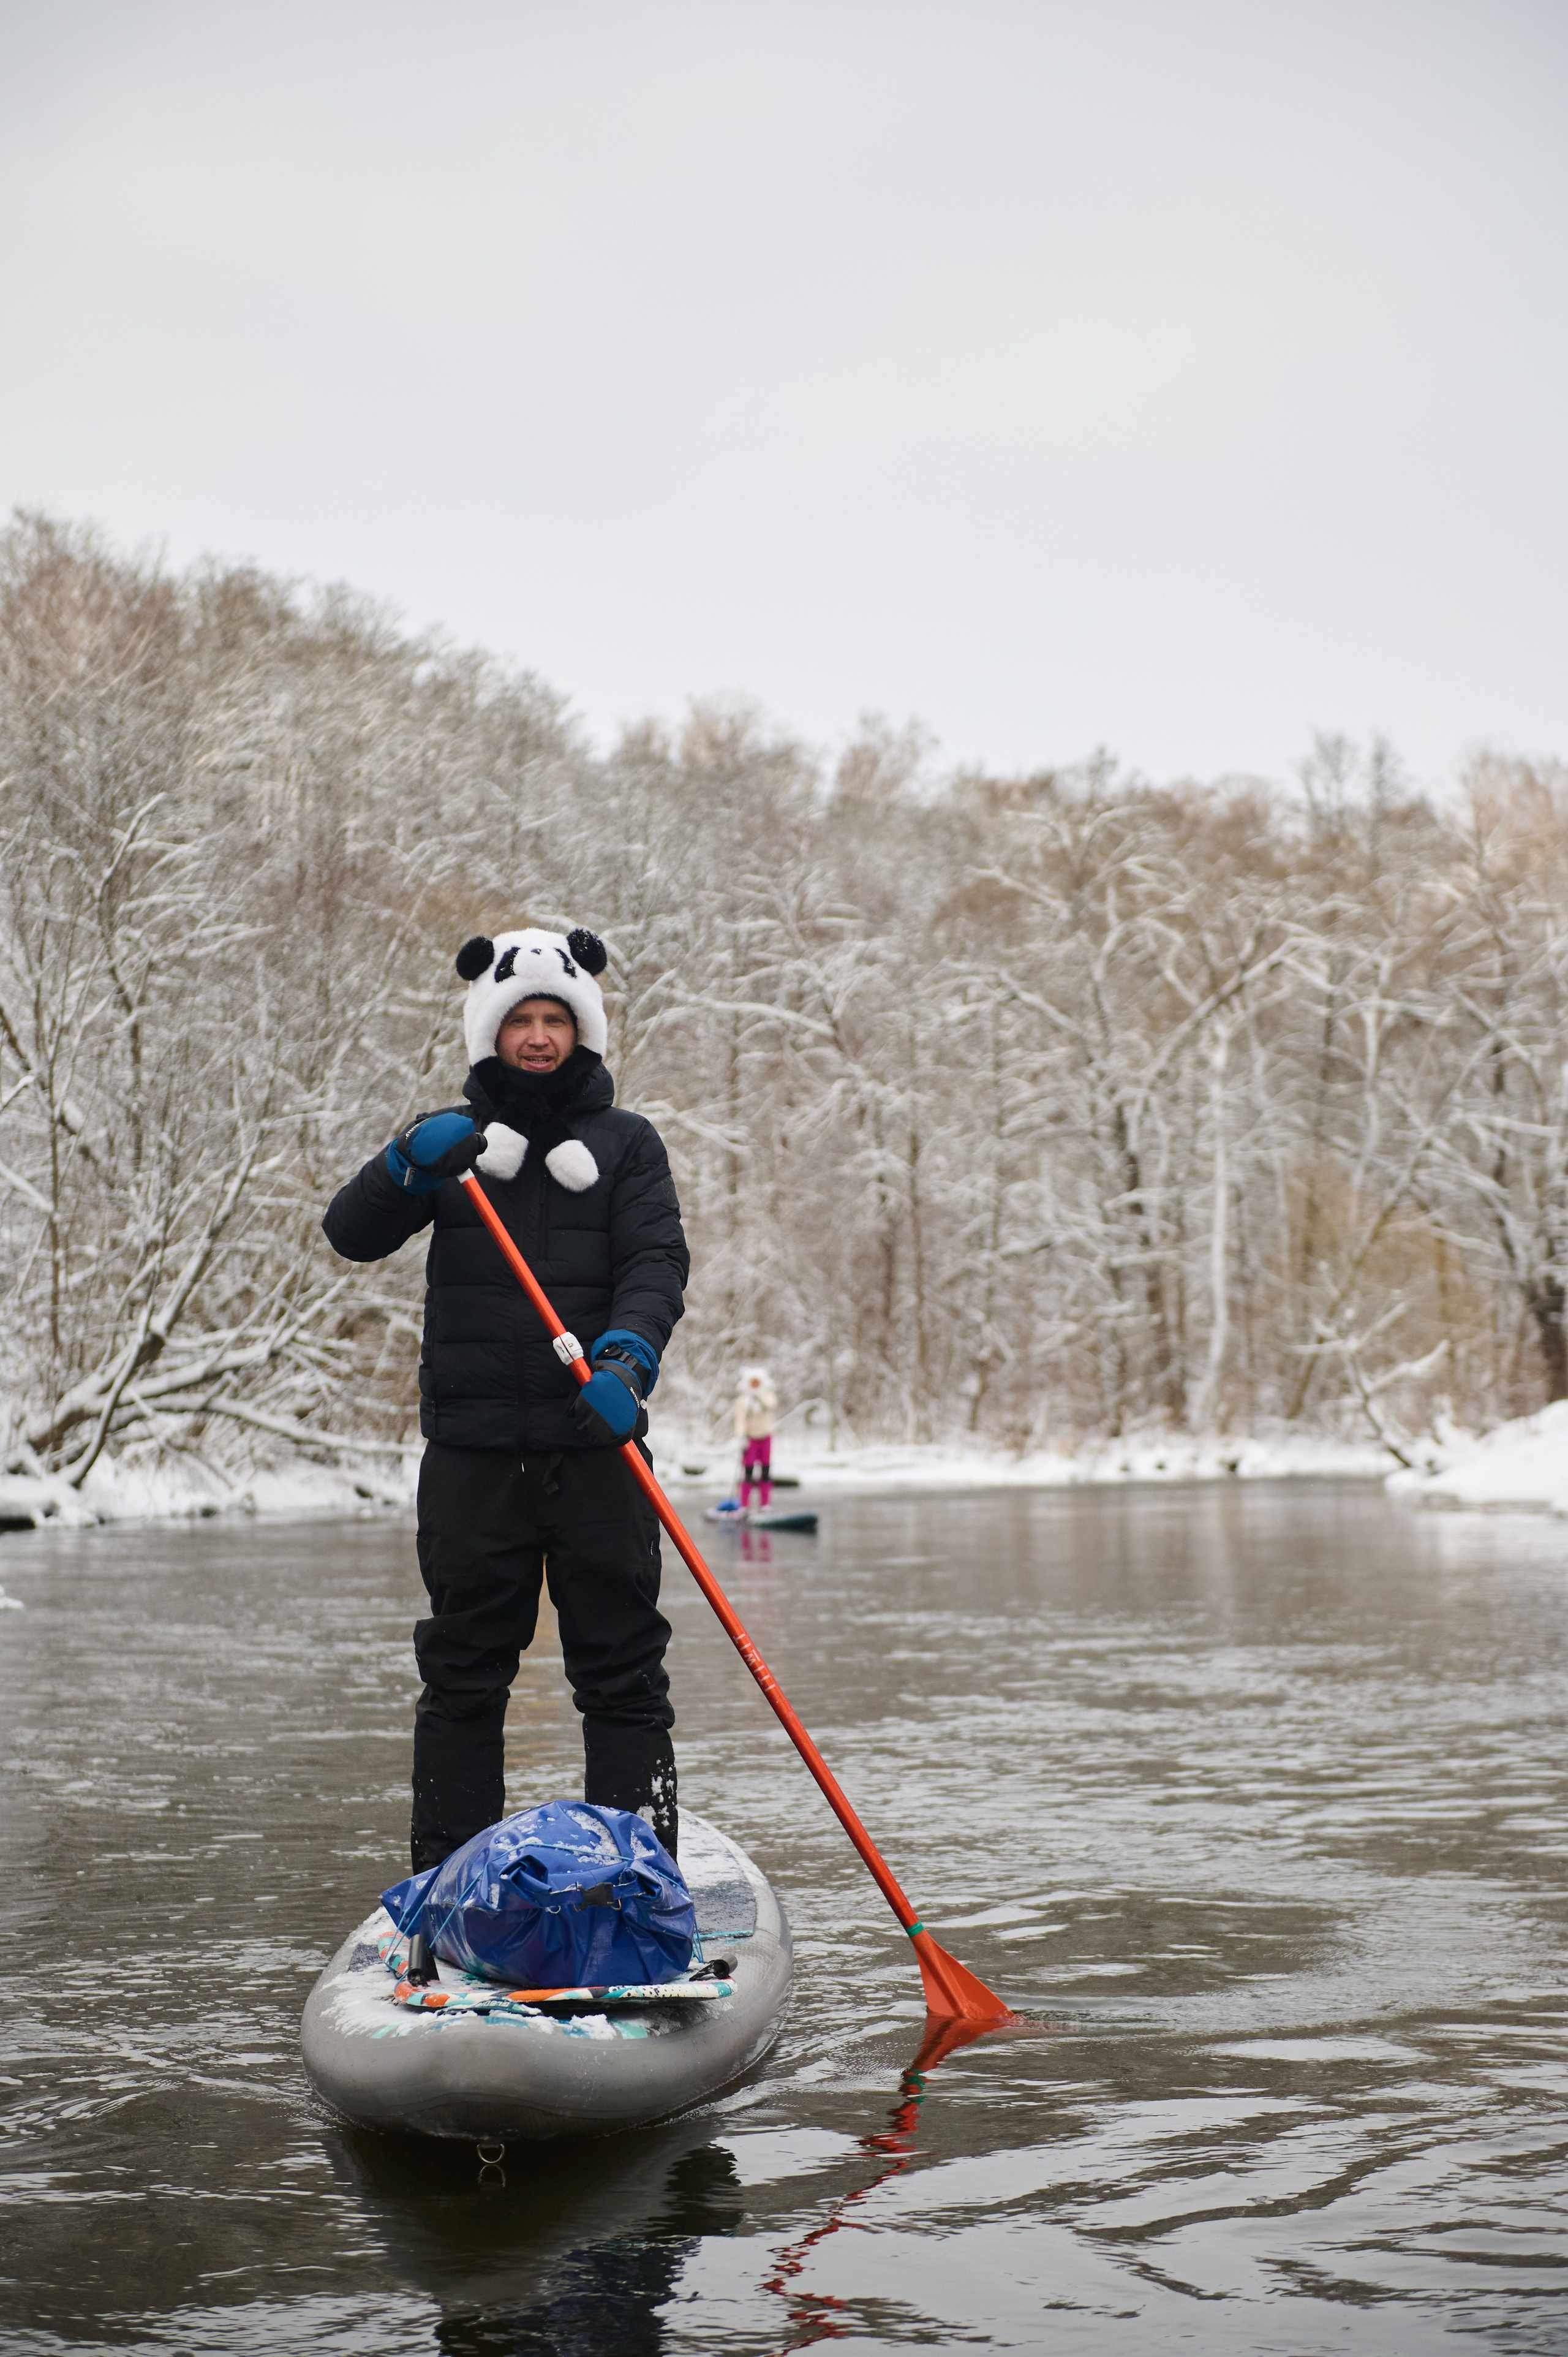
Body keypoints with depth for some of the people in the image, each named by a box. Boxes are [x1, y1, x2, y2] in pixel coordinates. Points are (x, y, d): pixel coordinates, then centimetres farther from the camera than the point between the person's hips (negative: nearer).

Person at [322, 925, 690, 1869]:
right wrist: (408, 1165, -19)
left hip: (597, 1443, -1)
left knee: (623, 1673, -1)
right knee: (463, 1674, 4)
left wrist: (629, 1349, -25)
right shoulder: (456, 1139, 13)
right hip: (473, 1446, 1)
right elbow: (351, 1235, 1)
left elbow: (658, 1259, -5)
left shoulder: (624, 1142, 9)